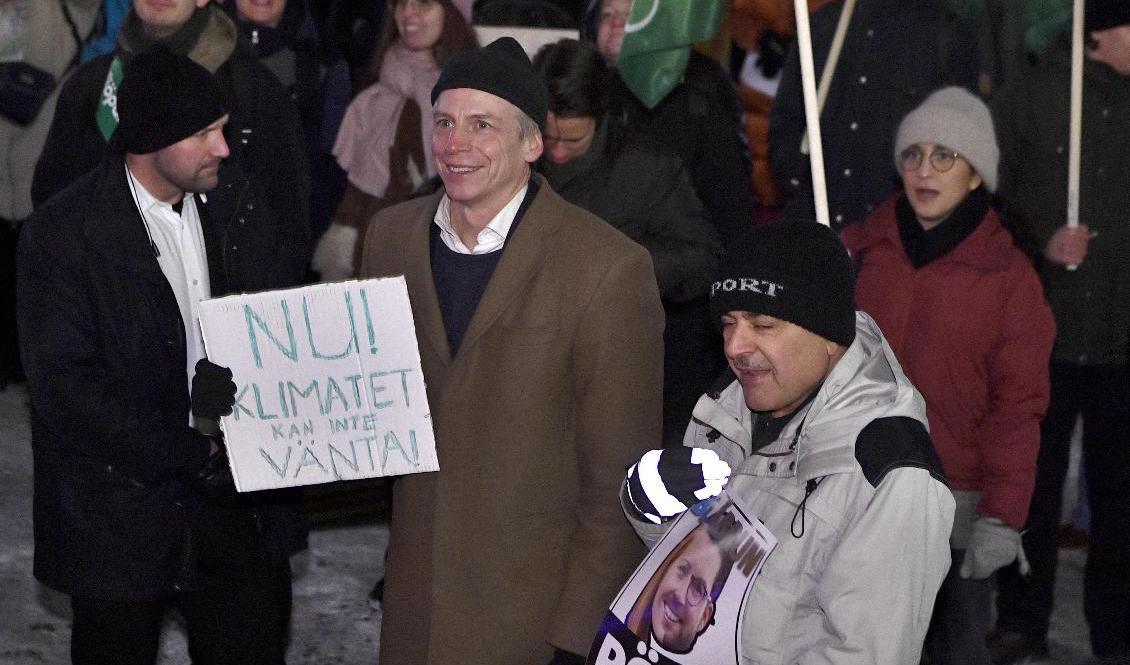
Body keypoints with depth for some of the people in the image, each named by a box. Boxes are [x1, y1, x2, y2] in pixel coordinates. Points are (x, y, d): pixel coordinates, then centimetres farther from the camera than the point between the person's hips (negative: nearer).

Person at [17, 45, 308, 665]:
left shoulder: (237, 203, 2)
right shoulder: (61, 234, -13)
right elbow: (66, 387, -18)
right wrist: (195, 454, -22)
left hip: (241, 501, 4)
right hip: (120, 514, -4)